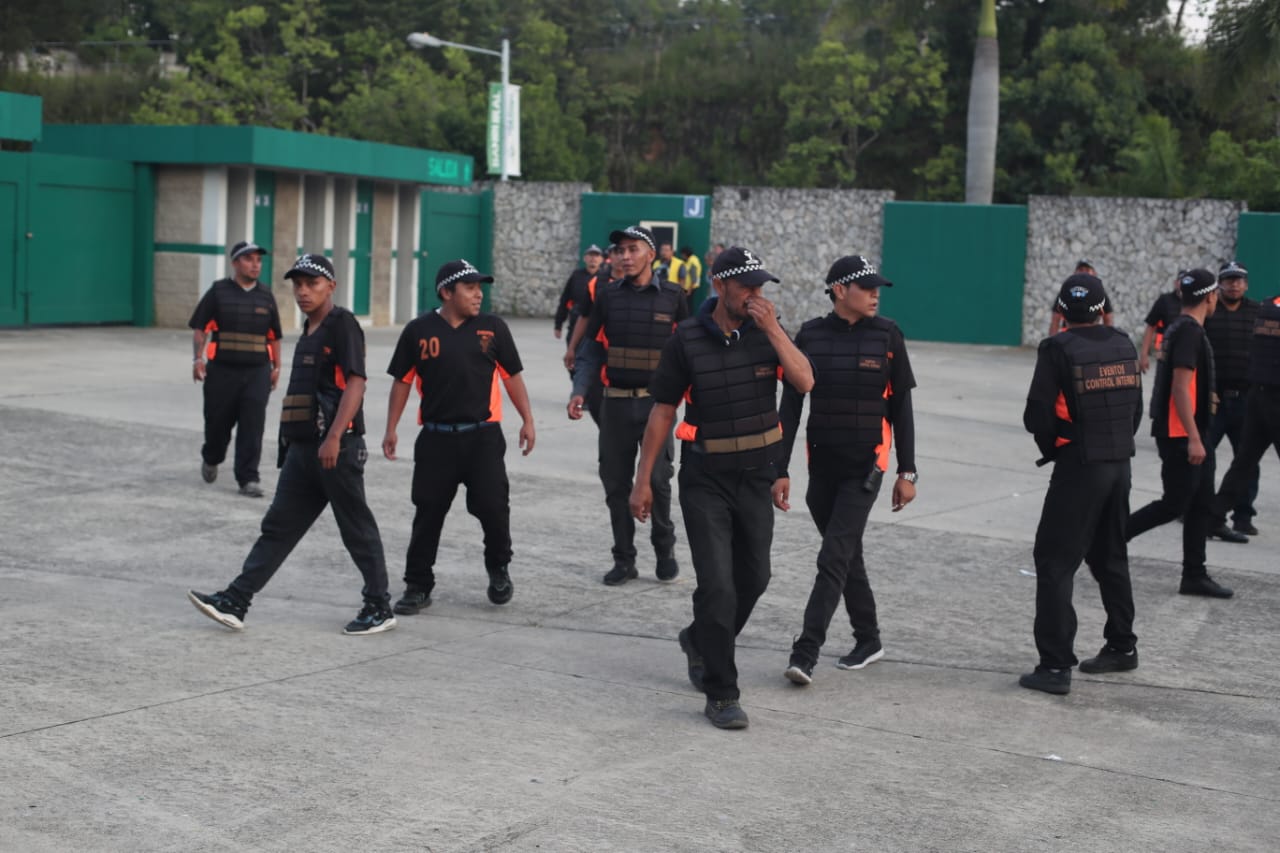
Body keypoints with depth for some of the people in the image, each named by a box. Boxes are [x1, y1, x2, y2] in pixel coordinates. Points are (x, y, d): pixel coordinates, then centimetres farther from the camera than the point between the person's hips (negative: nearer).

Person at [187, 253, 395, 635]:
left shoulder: (342, 324, -9)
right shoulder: (308, 332, 18)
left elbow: (355, 383, -18)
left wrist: (334, 437, -25)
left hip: (337, 447, -9)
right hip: (302, 447, 9)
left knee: (357, 529, 1)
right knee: (278, 526, 7)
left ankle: (379, 608, 12)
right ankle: (235, 602, 6)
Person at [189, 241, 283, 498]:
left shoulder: (266, 296, 11)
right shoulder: (218, 292, 1)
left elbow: (274, 335, 16)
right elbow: (200, 327, -1)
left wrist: (276, 367, 10)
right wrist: (198, 358, -12)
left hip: (257, 371, 1)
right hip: (222, 370, -1)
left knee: (253, 425, -7)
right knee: (218, 421, 9)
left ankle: (248, 478, -4)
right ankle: (211, 459, 39)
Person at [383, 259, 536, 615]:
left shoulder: (493, 327, 2)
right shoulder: (419, 331, 0)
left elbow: (512, 375, 9)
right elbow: (402, 381, 7)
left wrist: (527, 420, 6)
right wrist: (391, 430, 4)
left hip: (483, 435, 0)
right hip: (436, 438, 0)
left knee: (492, 506, -4)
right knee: (428, 512, 4)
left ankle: (498, 567, 24)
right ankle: (418, 586, 17)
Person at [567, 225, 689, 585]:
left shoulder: (673, 297, 1)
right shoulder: (607, 296, 4)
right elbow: (592, 349, 6)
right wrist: (579, 391, -5)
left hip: (657, 403, -2)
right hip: (616, 403, 2)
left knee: (657, 480, -6)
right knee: (616, 483, 5)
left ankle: (665, 552, 15)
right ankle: (624, 560, 17)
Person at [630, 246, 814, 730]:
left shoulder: (769, 331, 0)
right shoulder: (687, 339, -8)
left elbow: (804, 382, -14)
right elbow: (662, 412, -4)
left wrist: (772, 329, -20)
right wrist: (642, 481, -4)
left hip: (756, 477, 4)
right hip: (705, 478, -4)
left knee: (753, 579, 13)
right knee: (718, 585, -9)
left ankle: (701, 641, 41)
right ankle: (720, 695, 1)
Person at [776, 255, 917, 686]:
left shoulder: (887, 335, -4)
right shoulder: (810, 335, -1)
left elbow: (900, 407, 1)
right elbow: (791, 405, 1)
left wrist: (907, 471, 0)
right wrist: (780, 469, -2)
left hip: (865, 465, -3)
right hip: (822, 463, 3)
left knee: (834, 558, -10)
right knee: (847, 555, 14)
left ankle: (805, 652, -10)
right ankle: (868, 639, 31)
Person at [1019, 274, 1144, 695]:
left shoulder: (1058, 349, -11)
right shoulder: (1124, 345, 6)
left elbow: (1037, 416, -12)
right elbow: (1136, 408, 9)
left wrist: (1052, 447, 6)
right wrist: (1116, 443, 15)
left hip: (1079, 467, -6)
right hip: (1120, 464, 6)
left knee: (1055, 562, -3)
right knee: (1110, 557, 22)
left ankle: (1055, 665, -7)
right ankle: (1122, 646, 34)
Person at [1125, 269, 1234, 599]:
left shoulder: (1179, 328, 12)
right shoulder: (1190, 332, -18)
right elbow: (1180, 389, -23)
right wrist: (1193, 438, -23)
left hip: (1192, 433, 10)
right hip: (1181, 435, -10)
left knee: (1201, 505, 11)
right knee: (1174, 505, -5)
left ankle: (1195, 575, 15)